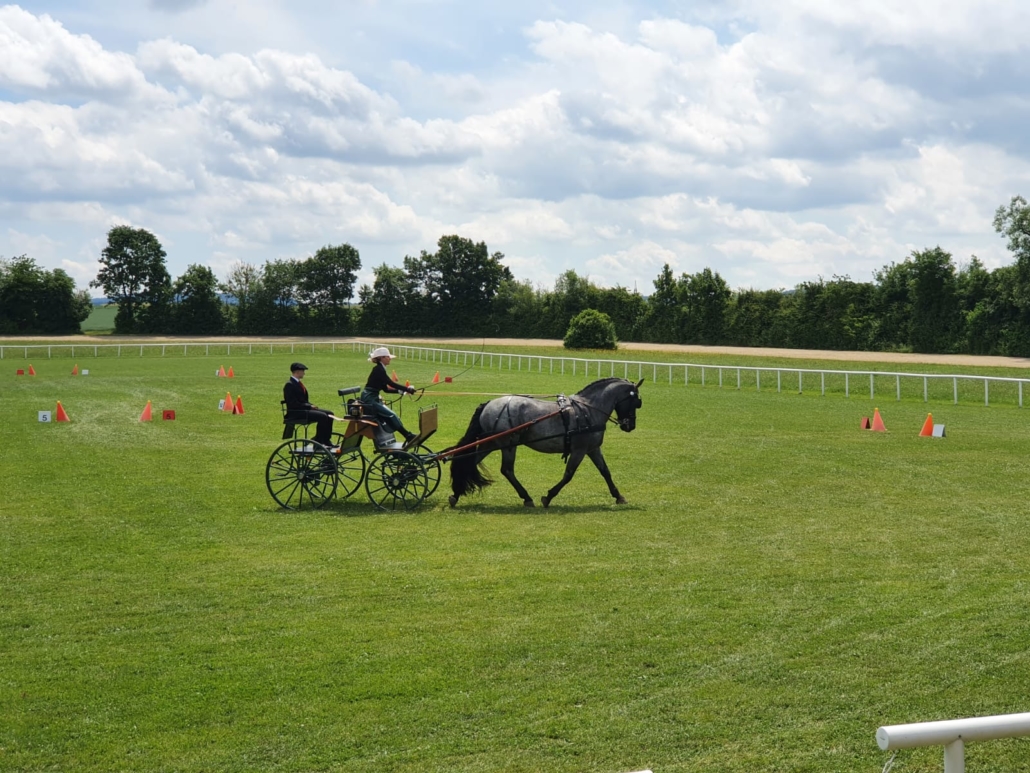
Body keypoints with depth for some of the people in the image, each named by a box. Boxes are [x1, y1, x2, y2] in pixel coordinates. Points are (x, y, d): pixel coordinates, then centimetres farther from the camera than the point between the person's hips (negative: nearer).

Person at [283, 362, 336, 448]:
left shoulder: (298, 383, 17)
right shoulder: (289, 385, -13)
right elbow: (294, 404, -20)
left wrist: (311, 406, 2)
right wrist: (310, 406, -17)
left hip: (304, 409, 10)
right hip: (295, 413, -10)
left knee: (329, 414, 0)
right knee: (322, 416, -25)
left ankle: (326, 441, 0)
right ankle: (318, 442, -16)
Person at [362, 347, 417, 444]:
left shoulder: (380, 369, 14)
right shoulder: (378, 370, -15)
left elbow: (386, 388, 17)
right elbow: (391, 384, -22)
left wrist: (401, 391, 8)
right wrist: (408, 389, -20)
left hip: (374, 399, 10)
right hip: (369, 399, -10)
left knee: (392, 417, 3)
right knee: (391, 416, -14)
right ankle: (408, 436, -12)